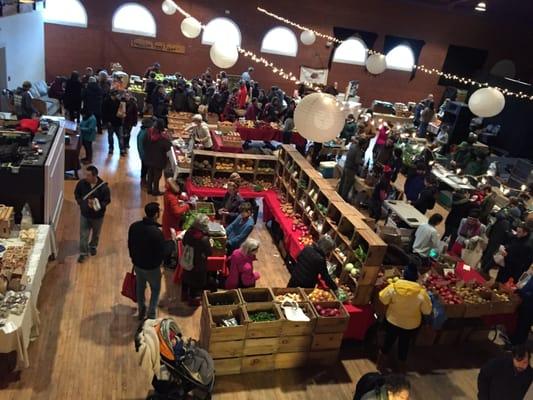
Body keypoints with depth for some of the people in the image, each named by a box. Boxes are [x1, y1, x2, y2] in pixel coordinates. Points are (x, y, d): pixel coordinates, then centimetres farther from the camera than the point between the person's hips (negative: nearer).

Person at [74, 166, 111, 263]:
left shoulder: (103, 187, -25)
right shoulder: (82, 183, -16)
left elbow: (107, 200, -13)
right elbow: (76, 194, 4)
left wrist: (98, 205, -28)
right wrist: (80, 202, -7)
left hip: (98, 215, -1)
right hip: (84, 214, 1)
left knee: (96, 234, 22)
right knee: (83, 235, 7)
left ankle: (93, 246, 50)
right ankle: (83, 253, 25)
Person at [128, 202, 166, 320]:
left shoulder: (134, 226, -11)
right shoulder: (156, 232, -32)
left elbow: (130, 244, 3)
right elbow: (163, 251, -21)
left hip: (137, 263, 6)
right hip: (151, 266, -6)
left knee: (140, 287, 25)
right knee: (155, 289, 18)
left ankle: (141, 312, 42)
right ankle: (151, 315, 22)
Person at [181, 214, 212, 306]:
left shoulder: (189, 232, -14)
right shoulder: (204, 239, -32)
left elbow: (184, 243, 4)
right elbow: (209, 253, -18)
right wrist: (209, 244, -3)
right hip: (199, 264, -6)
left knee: (186, 277, 27)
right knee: (197, 281, 17)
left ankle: (185, 295, 48)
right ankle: (194, 299, 35)